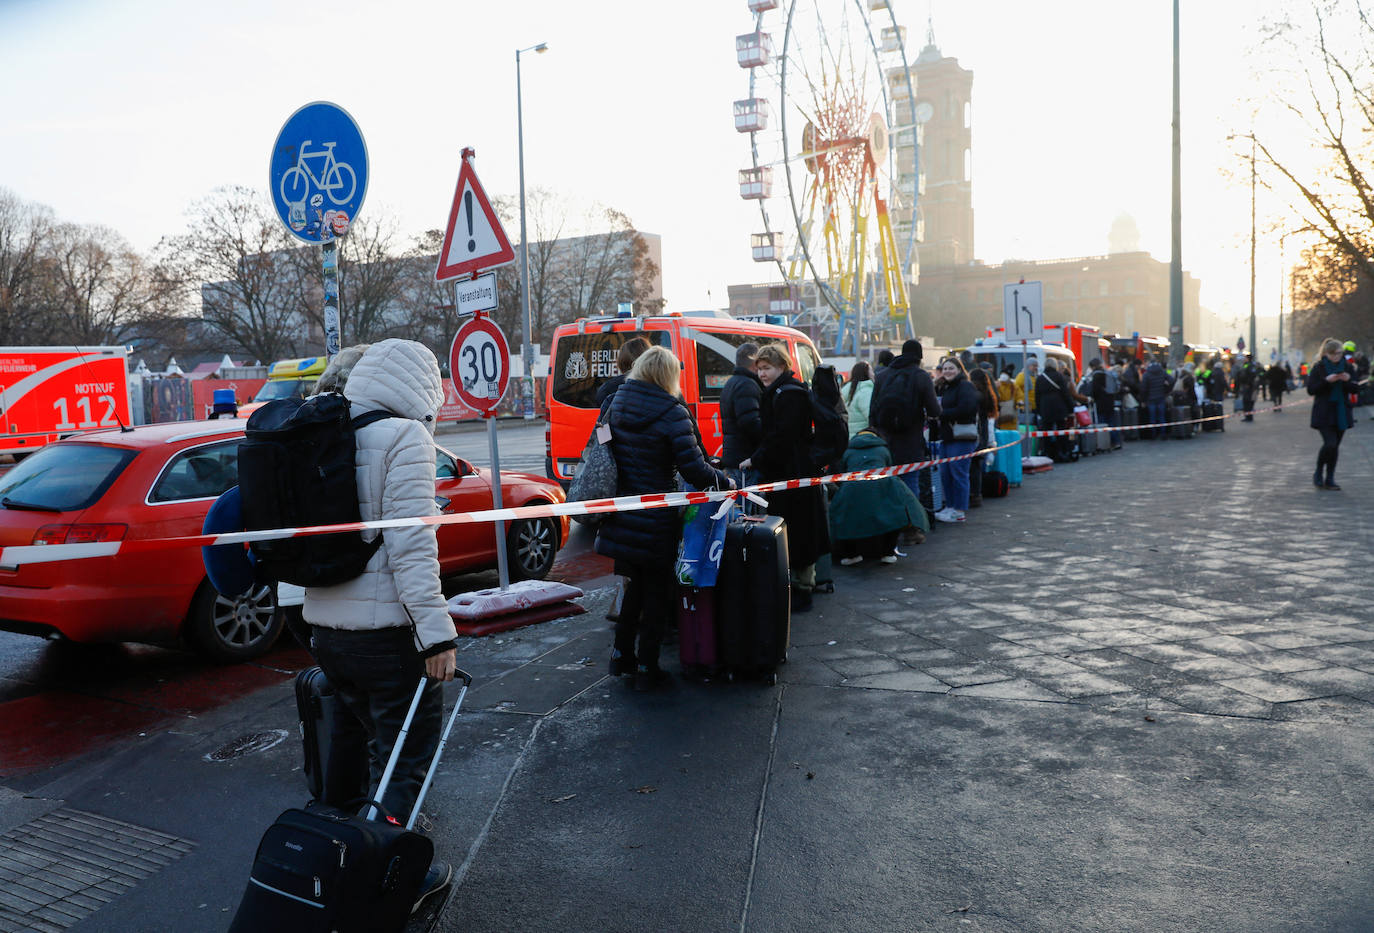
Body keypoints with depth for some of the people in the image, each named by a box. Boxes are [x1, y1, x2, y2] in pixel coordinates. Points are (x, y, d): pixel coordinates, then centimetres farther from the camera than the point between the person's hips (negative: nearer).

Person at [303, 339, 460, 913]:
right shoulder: (404, 436, -14)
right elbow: (411, 545, -21)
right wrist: (437, 631, -19)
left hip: (325, 624, 8)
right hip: (386, 628, -8)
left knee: (353, 739, 25)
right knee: (404, 755, 7)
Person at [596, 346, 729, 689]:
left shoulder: (617, 405, 5)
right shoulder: (672, 413, -15)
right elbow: (694, 469, -18)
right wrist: (726, 481, -2)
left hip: (620, 519, 6)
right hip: (655, 521, -6)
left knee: (636, 585, 22)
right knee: (658, 592, 9)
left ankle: (621, 654, 29)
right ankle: (646, 668, 14)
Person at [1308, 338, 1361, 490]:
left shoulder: (1348, 368, 7)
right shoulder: (1318, 368, -3)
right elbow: (1311, 390, -8)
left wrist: (1348, 380, -16)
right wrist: (1327, 381, -21)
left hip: (1341, 413, 4)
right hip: (1324, 413, -4)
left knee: (1335, 446, 6)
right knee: (1329, 444, -16)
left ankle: (1330, 479, 14)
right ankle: (1318, 473, 6)